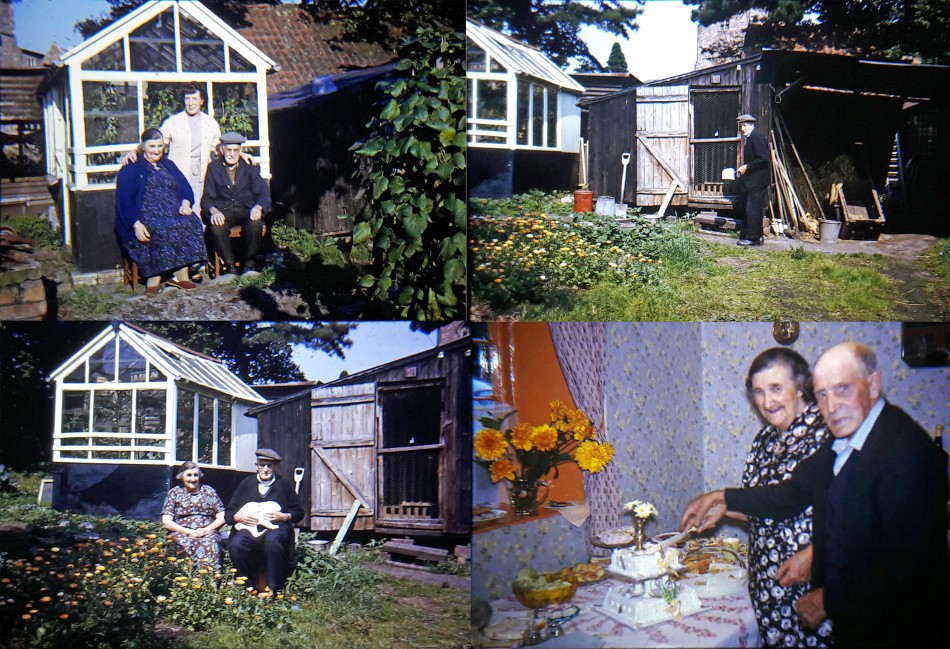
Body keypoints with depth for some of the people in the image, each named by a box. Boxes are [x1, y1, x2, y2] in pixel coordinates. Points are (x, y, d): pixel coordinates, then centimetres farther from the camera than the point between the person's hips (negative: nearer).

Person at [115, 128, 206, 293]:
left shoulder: (168, 165, 25)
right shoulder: (130, 169, 8)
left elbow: (185, 187, 15)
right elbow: (124, 201, -3)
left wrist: (185, 203, -10)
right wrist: (136, 224, -20)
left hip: (173, 213, 4)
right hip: (145, 216, -4)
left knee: (190, 222, -28)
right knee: (159, 230, -37)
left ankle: (181, 275, -29)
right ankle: (153, 277, -29)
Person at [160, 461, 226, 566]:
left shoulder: (209, 491, 18)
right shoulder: (174, 492, 15)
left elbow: (221, 517, 13)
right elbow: (166, 522, 5)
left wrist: (207, 530, -7)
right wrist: (188, 532, -9)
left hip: (208, 532, 1)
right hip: (181, 533, 0)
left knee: (210, 545, -37)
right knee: (187, 545, -38)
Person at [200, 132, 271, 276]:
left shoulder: (250, 167, 11)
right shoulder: (213, 168, 10)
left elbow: (263, 194, 4)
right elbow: (207, 197, 4)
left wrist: (258, 207, -20)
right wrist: (213, 210, -20)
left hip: (246, 209, 0)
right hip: (223, 210, 0)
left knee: (255, 223, -35)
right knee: (216, 227, -35)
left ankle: (248, 265, -18)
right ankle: (229, 266, -20)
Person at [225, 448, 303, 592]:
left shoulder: (284, 486, 17)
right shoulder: (246, 484, 18)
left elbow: (299, 513, 16)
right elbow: (228, 513, 17)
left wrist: (284, 516, -4)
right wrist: (238, 517, -5)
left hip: (277, 527, -1)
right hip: (249, 528, 2)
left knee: (273, 540, -39)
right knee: (236, 544, -33)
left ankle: (275, 589, -30)